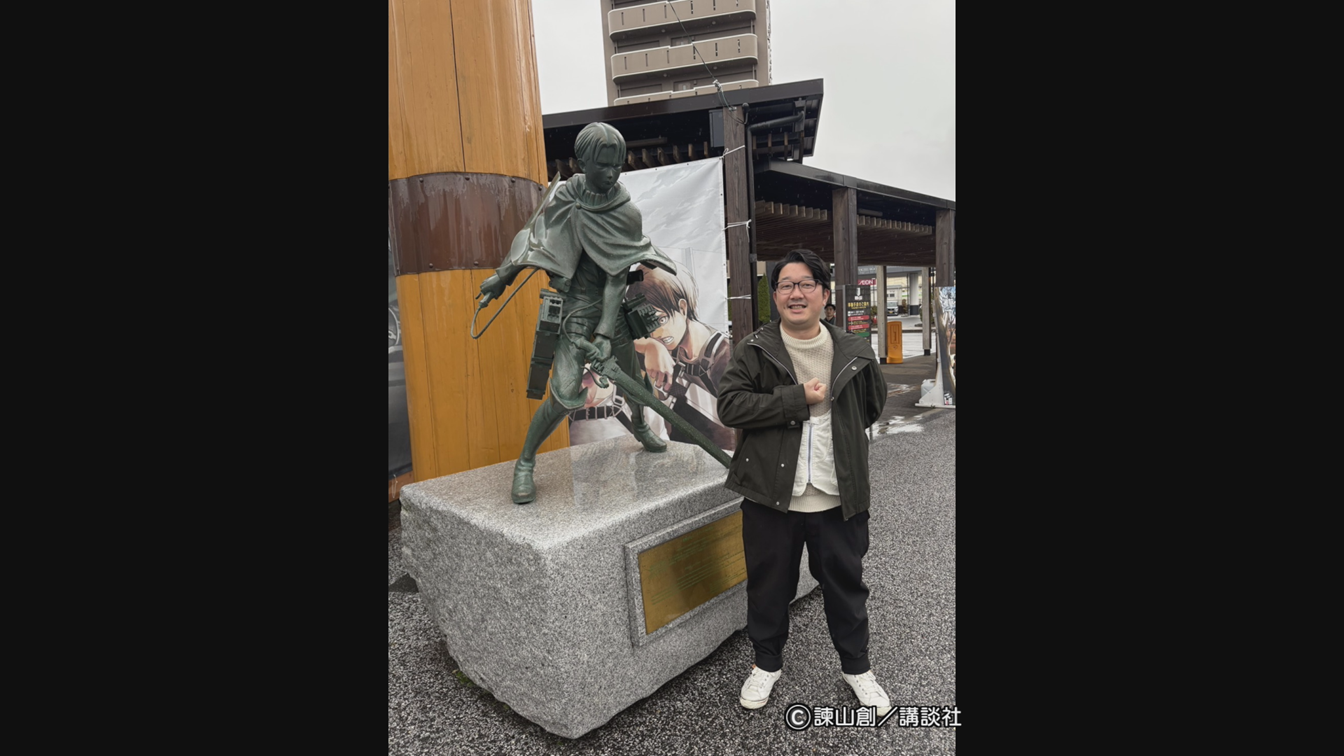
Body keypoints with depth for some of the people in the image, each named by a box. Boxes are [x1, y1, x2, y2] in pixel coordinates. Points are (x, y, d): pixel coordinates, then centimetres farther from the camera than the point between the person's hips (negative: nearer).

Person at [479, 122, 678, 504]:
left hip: (613, 304, 2)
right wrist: (501, 276, 10)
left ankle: (639, 425, 47)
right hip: (577, 305, -2)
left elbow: (618, 277, -13)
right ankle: (525, 462, 4)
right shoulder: (567, 196, -6)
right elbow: (536, 234, 9)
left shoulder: (626, 214, -8)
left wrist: (606, 334, -20)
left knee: (634, 377, 14)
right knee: (565, 394, -15)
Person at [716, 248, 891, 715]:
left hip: (839, 496, 2)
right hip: (771, 494, -1)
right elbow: (730, 406, -18)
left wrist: (841, 435, 11)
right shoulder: (753, 351, -5)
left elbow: (873, 406, 18)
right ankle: (767, 663, 39)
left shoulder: (854, 352, 2)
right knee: (769, 586, 15)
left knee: (846, 584, 18)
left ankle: (856, 667, 42)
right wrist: (798, 399, -20)